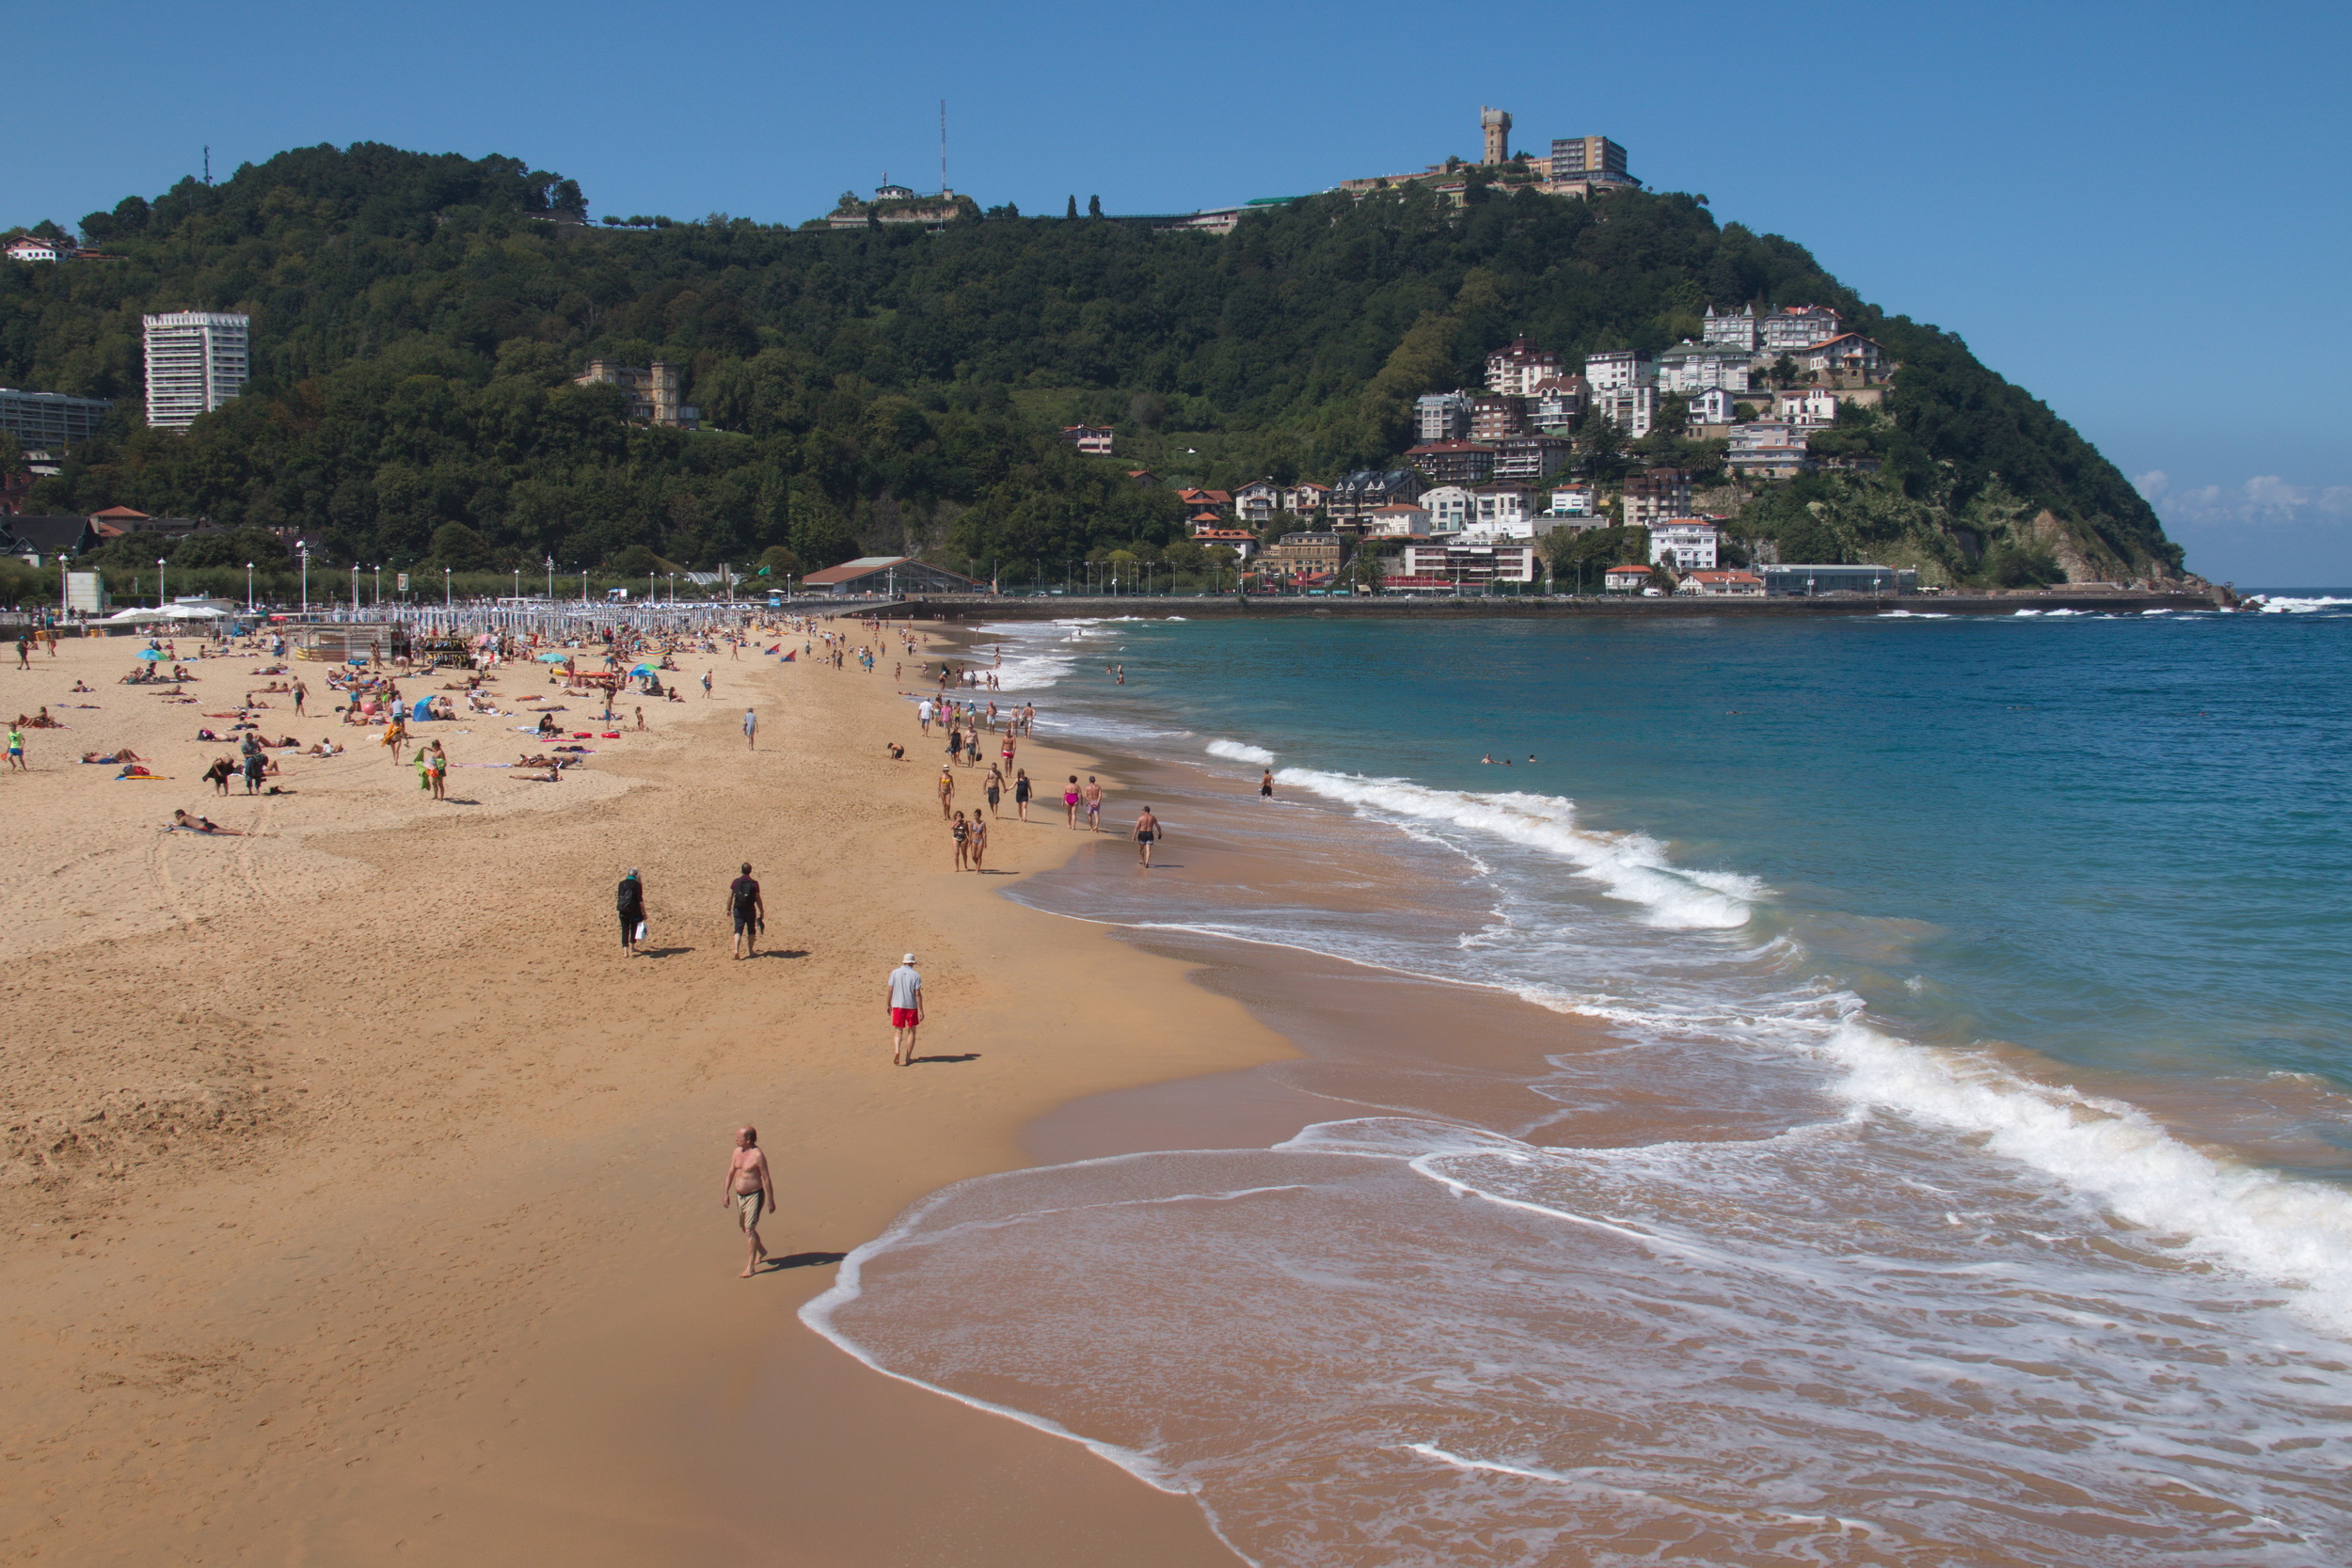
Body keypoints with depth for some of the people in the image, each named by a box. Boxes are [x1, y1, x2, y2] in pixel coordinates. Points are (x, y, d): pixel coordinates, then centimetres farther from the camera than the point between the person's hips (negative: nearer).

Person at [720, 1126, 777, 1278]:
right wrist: (726, 1192, 9)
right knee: (745, 1228, 20)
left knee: (749, 1229, -11)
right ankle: (761, 1251, 45)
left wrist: (771, 1201, -13)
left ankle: (750, 1267, -7)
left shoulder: (757, 1155, -19)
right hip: (740, 1196, 8)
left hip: (754, 1196, -8)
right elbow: (731, 1172, 13)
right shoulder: (737, 1152, 4)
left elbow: (766, 1178, -16)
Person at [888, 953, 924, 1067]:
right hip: (911, 1006, -1)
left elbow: (890, 990, 0)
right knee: (911, 1032, 12)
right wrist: (921, 1010, -5)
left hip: (897, 1005, 1)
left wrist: (889, 1005, 12)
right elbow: (917, 994, -8)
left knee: (898, 1032, 6)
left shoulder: (894, 973, 0)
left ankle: (897, 1050, -20)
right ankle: (908, 1057, 13)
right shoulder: (915, 975, -5)